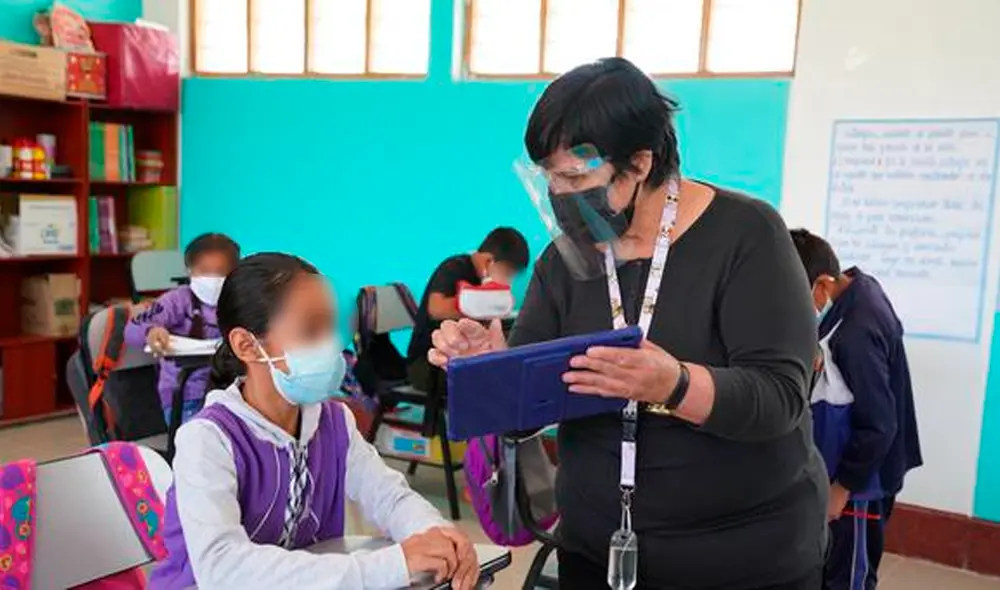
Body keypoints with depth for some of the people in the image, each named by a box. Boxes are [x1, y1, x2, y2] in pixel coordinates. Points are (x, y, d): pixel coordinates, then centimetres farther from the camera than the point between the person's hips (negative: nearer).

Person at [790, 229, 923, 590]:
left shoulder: (856, 334, -31)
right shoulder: (856, 288, -2)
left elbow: (878, 425, -24)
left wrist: (842, 486, -15)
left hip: (855, 481, -9)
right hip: (836, 466, 9)